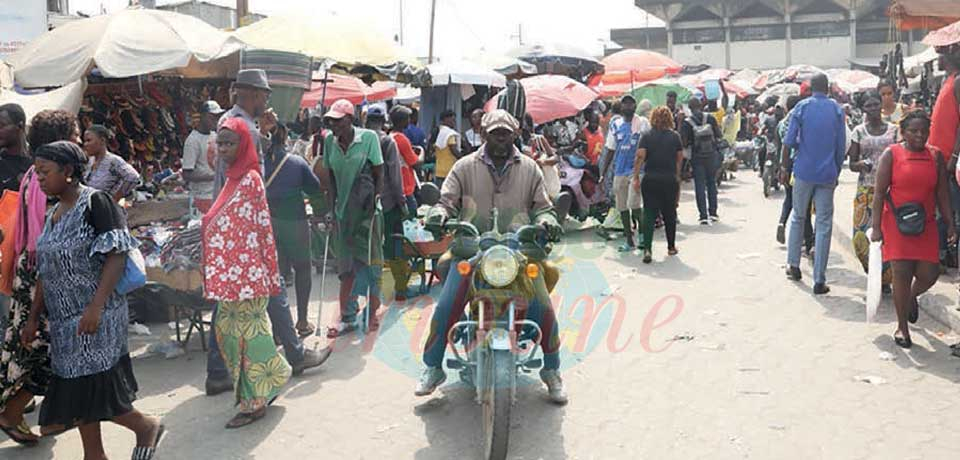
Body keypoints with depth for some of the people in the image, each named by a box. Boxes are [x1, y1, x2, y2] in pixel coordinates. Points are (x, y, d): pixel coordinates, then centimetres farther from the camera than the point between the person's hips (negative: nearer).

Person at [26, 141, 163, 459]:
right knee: (76, 391, 10)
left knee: (95, 391, -6)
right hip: (64, 321, 8)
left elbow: (117, 255, -17)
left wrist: (96, 306, -23)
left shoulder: (95, 202, -10)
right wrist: (33, 318, 17)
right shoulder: (54, 213, 14)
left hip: (95, 317, -8)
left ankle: (146, 426, 17)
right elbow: (45, 272, 18)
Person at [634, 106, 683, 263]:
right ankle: (671, 246, 26)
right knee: (670, 214, 15)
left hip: (650, 180, -1)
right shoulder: (675, 136, 2)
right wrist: (677, 177, 15)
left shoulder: (647, 136, -2)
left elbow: (640, 156, -11)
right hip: (670, 180, 1)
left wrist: (636, 177, -8)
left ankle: (647, 249, -14)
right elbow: (680, 159, 5)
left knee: (649, 214, -1)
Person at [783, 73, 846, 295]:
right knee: (824, 225, 1)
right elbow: (842, 146, 2)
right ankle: (819, 280, 0)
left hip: (804, 171, 0)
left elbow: (789, 141, -7)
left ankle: (793, 264, 23)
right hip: (827, 174, 0)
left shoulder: (802, 107, -2)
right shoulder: (837, 109, 1)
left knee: (798, 217, 18)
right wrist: (837, 172, 13)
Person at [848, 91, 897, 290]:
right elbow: (852, 164, 6)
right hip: (866, 190, 0)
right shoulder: (859, 132, 6)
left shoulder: (893, 130, 7)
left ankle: (885, 277, 7)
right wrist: (861, 165, -16)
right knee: (862, 235, -7)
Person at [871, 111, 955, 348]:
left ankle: (912, 297, 35)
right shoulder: (891, 154, -3)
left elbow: (942, 194, 9)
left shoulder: (936, 156, 6)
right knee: (901, 273, -5)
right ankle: (902, 327, 9)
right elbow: (879, 193, -5)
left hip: (926, 225, 3)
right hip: (897, 224, -3)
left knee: (929, 274, -2)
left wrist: (950, 224, 4)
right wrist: (876, 228, -9)